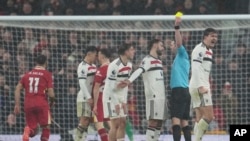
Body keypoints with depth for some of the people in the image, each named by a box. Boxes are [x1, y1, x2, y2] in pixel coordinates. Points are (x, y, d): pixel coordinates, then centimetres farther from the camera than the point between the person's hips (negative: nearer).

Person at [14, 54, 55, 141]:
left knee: (32, 130, 11)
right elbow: (51, 94, -5)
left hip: (28, 104, 4)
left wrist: (17, 105, 7)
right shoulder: (47, 74, 1)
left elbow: (18, 89, 6)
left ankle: (27, 131, -24)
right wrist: (52, 102, 16)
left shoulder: (27, 74, 14)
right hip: (42, 104, -4)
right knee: (45, 128, 11)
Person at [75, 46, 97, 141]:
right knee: (84, 121, -12)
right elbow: (82, 83, -19)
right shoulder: (82, 66, -13)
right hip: (84, 98, -8)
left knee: (88, 120, 8)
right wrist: (88, 97, -21)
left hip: (91, 97, 8)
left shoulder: (94, 66, 14)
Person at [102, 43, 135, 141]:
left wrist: (124, 101, 9)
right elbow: (110, 86, -20)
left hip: (121, 97, 8)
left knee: (123, 123, 6)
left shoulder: (129, 65, 6)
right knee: (115, 124, -10)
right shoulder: (115, 65, -20)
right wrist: (116, 103, -18)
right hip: (111, 97, -8)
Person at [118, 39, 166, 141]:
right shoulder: (147, 60, -10)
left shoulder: (159, 61, 19)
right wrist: (129, 81, -44)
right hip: (153, 97, -9)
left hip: (161, 97, 9)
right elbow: (139, 71, -28)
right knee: (153, 122, -14)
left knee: (159, 122, 8)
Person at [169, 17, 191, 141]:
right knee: (184, 122, 8)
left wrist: (177, 27, -26)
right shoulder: (178, 58, 25)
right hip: (183, 92, 10)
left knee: (176, 120, -18)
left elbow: (179, 42, -19)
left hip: (179, 90, -10)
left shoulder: (182, 55, 0)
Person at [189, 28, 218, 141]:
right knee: (209, 116, -16)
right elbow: (196, 69, -20)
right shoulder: (199, 49, -9)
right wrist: (200, 86, -27)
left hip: (202, 87, 10)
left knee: (200, 118, 5)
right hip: (199, 86, -10)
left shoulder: (209, 51, 20)